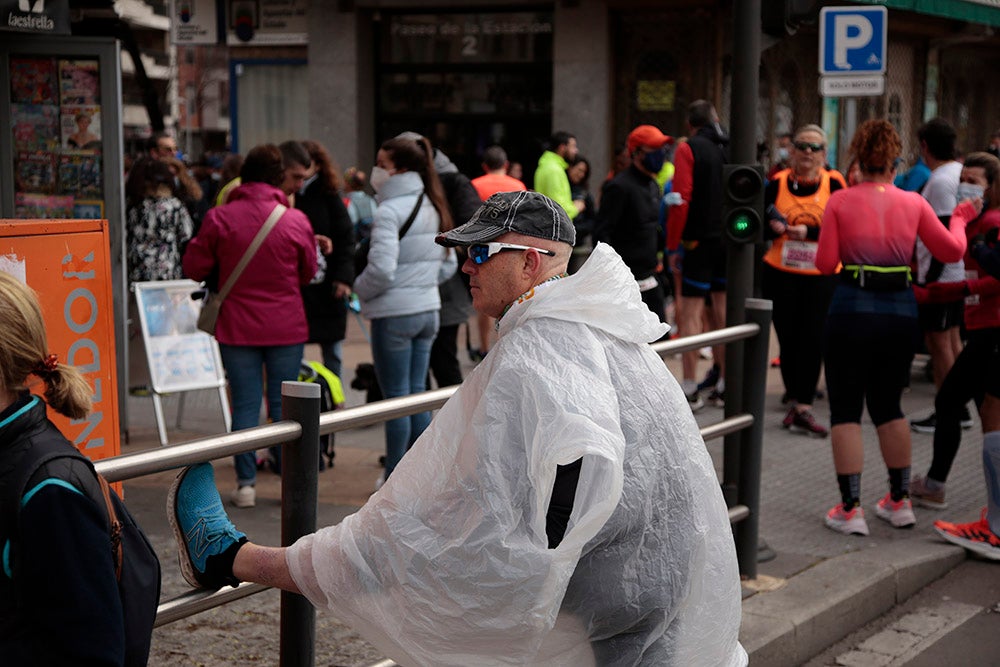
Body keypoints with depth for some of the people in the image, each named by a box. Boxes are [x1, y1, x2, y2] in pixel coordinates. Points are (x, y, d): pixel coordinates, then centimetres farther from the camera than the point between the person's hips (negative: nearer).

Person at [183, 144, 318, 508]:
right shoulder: (296, 221, -6)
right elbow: (309, 272, 7)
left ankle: (246, 483, 6)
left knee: (245, 404, 6)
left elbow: (194, 267, -1)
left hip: (237, 327, 0)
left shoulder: (219, 218, -9)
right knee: (284, 404, 8)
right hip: (286, 328, 0)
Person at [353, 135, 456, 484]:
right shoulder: (432, 209, 10)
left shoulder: (390, 211, -16)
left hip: (394, 314, -8)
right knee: (417, 394, 14)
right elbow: (448, 265, 17)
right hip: (429, 309, 8)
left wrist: (360, 288, -5)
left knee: (396, 397, 1)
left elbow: (381, 269, -23)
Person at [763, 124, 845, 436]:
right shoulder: (778, 183, 4)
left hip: (821, 274, -2)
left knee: (812, 339, -5)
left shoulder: (833, 183, -2)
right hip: (781, 273, 2)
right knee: (788, 338, 7)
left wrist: (809, 231, -23)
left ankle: (803, 407, -1)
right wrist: (773, 226, -13)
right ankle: (797, 401, 21)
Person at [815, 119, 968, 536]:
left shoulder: (840, 202, -5)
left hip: (852, 310, -3)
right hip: (901, 311, 3)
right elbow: (952, 251, 9)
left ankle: (850, 509, 2)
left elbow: (825, 264, -6)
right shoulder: (914, 203, 2)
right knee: (888, 406, 20)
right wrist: (959, 222, 29)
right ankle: (900, 502, 26)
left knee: (845, 409, 6)